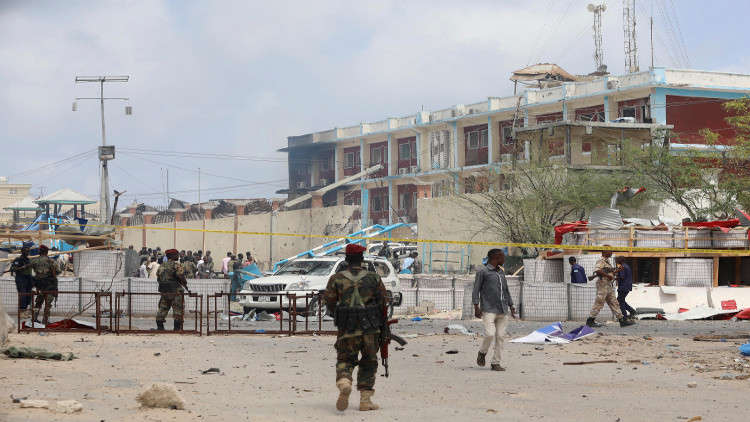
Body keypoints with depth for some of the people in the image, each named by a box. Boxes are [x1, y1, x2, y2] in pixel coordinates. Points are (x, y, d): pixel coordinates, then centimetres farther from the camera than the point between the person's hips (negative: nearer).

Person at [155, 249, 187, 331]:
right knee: (178, 309, 0)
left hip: (164, 292, 6)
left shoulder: (162, 266, 12)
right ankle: (177, 328, -2)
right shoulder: (176, 265, -9)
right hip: (175, 291, -6)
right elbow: (180, 276, -18)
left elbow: (158, 278, 14)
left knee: (162, 309, 13)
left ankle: (159, 326, 13)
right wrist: (185, 283, 0)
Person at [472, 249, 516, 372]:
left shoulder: (501, 272, 18)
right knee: (490, 334, -17)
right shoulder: (482, 271, -1)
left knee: (500, 336, -1)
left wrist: (511, 306, 15)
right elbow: (476, 289, -2)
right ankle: (482, 353, 12)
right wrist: (476, 307, -11)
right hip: (488, 310, -6)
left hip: (502, 311, 6)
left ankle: (495, 363, 5)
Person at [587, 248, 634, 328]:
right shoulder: (601, 261, -11)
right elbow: (598, 271, -26)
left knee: (614, 303, 8)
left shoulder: (607, 261, 20)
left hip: (608, 285, 10)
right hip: (603, 283, -10)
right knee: (599, 303, -7)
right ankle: (590, 320, -2)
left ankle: (621, 320, 9)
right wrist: (608, 275, -22)